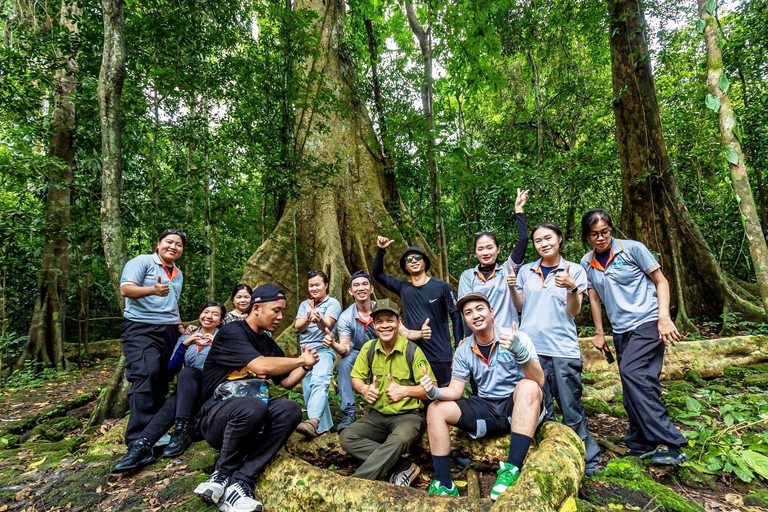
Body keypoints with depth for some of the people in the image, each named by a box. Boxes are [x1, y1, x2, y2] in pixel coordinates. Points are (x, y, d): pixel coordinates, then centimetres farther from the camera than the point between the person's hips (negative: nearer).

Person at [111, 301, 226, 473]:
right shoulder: (186, 337, 11)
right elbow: (171, 370, 1)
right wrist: (184, 345, -14)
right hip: (188, 391, 3)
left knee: (188, 372, -32)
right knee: (172, 403, -31)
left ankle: (181, 433, -36)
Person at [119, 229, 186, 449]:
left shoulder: (178, 274, 20)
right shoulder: (141, 262, -2)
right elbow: (126, 289, -15)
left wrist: (180, 327, 18)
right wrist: (153, 290, -32)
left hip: (169, 331, 7)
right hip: (141, 328, -7)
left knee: (162, 380, 6)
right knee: (147, 375, -18)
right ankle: (138, 438, -11)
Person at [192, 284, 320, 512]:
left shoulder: (269, 344, 11)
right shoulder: (232, 332, -14)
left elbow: (286, 382, 17)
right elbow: (261, 366, -29)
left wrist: (305, 366, -2)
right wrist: (301, 359, -15)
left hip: (250, 416, 7)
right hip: (216, 417, -6)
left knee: (291, 410, -21)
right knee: (252, 406, -38)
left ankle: (239, 482, -25)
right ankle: (222, 476, -11)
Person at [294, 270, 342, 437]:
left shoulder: (332, 303, 1)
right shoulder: (304, 304, 16)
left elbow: (327, 325, -14)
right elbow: (298, 328, 4)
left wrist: (319, 320, -37)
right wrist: (307, 320, -19)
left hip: (324, 349, -6)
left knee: (319, 383, -28)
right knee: (309, 390, 2)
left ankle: (313, 422, -44)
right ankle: (323, 427, 11)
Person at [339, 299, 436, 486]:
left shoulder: (412, 350, -12)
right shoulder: (368, 348, 1)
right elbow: (356, 378, 10)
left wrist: (405, 390, -27)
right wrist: (364, 389, -13)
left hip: (408, 415, -5)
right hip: (377, 415, 5)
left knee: (398, 440, -37)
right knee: (346, 437, -18)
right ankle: (403, 467, -18)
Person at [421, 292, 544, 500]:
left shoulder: (518, 338, -12)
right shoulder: (463, 350, 0)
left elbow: (539, 382, -22)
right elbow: (455, 391, -1)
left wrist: (520, 351, -42)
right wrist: (435, 392, -24)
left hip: (519, 408, -3)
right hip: (486, 409, 4)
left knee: (528, 387, -35)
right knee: (436, 409, -12)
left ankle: (512, 469, -33)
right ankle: (444, 484, -9)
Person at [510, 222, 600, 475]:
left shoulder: (574, 270, 2)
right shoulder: (526, 271, 9)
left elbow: (574, 311, -4)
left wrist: (571, 287, -22)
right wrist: (511, 286, -4)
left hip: (563, 348, -2)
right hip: (531, 347, 3)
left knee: (571, 407, 3)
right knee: (540, 409, 11)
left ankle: (587, 459, 23)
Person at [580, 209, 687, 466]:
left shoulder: (633, 249, -6)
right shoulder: (587, 262, 6)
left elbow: (661, 282, -4)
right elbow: (594, 298, 12)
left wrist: (664, 317, -15)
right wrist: (599, 333, 11)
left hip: (648, 322, -5)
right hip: (621, 330, 5)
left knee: (632, 373, -22)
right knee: (636, 387, 8)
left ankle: (669, 444, -13)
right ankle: (641, 445, 20)